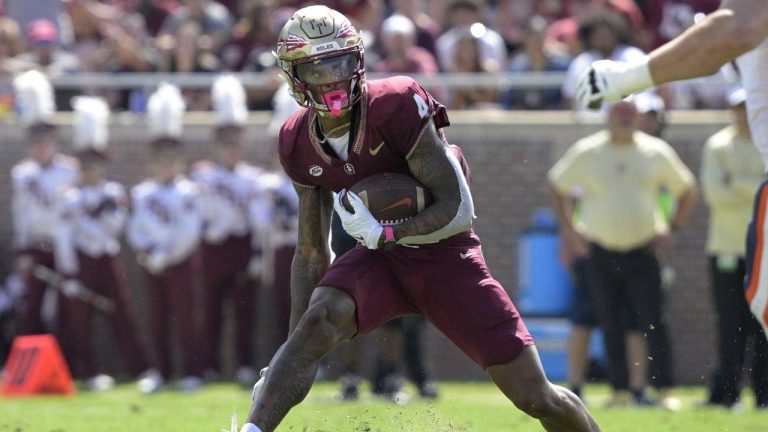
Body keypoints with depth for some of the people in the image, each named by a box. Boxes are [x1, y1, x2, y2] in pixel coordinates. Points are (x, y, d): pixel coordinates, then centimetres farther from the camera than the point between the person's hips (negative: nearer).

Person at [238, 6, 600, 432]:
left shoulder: (397, 106, -23)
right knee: (318, 321, -29)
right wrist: (294, 348, 2)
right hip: (378, 258, 3)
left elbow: (458, 210, -22)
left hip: (446, 256, -3)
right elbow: (311, 253, 5)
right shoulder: (298, 144, -5)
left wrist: (383, 234, -31)